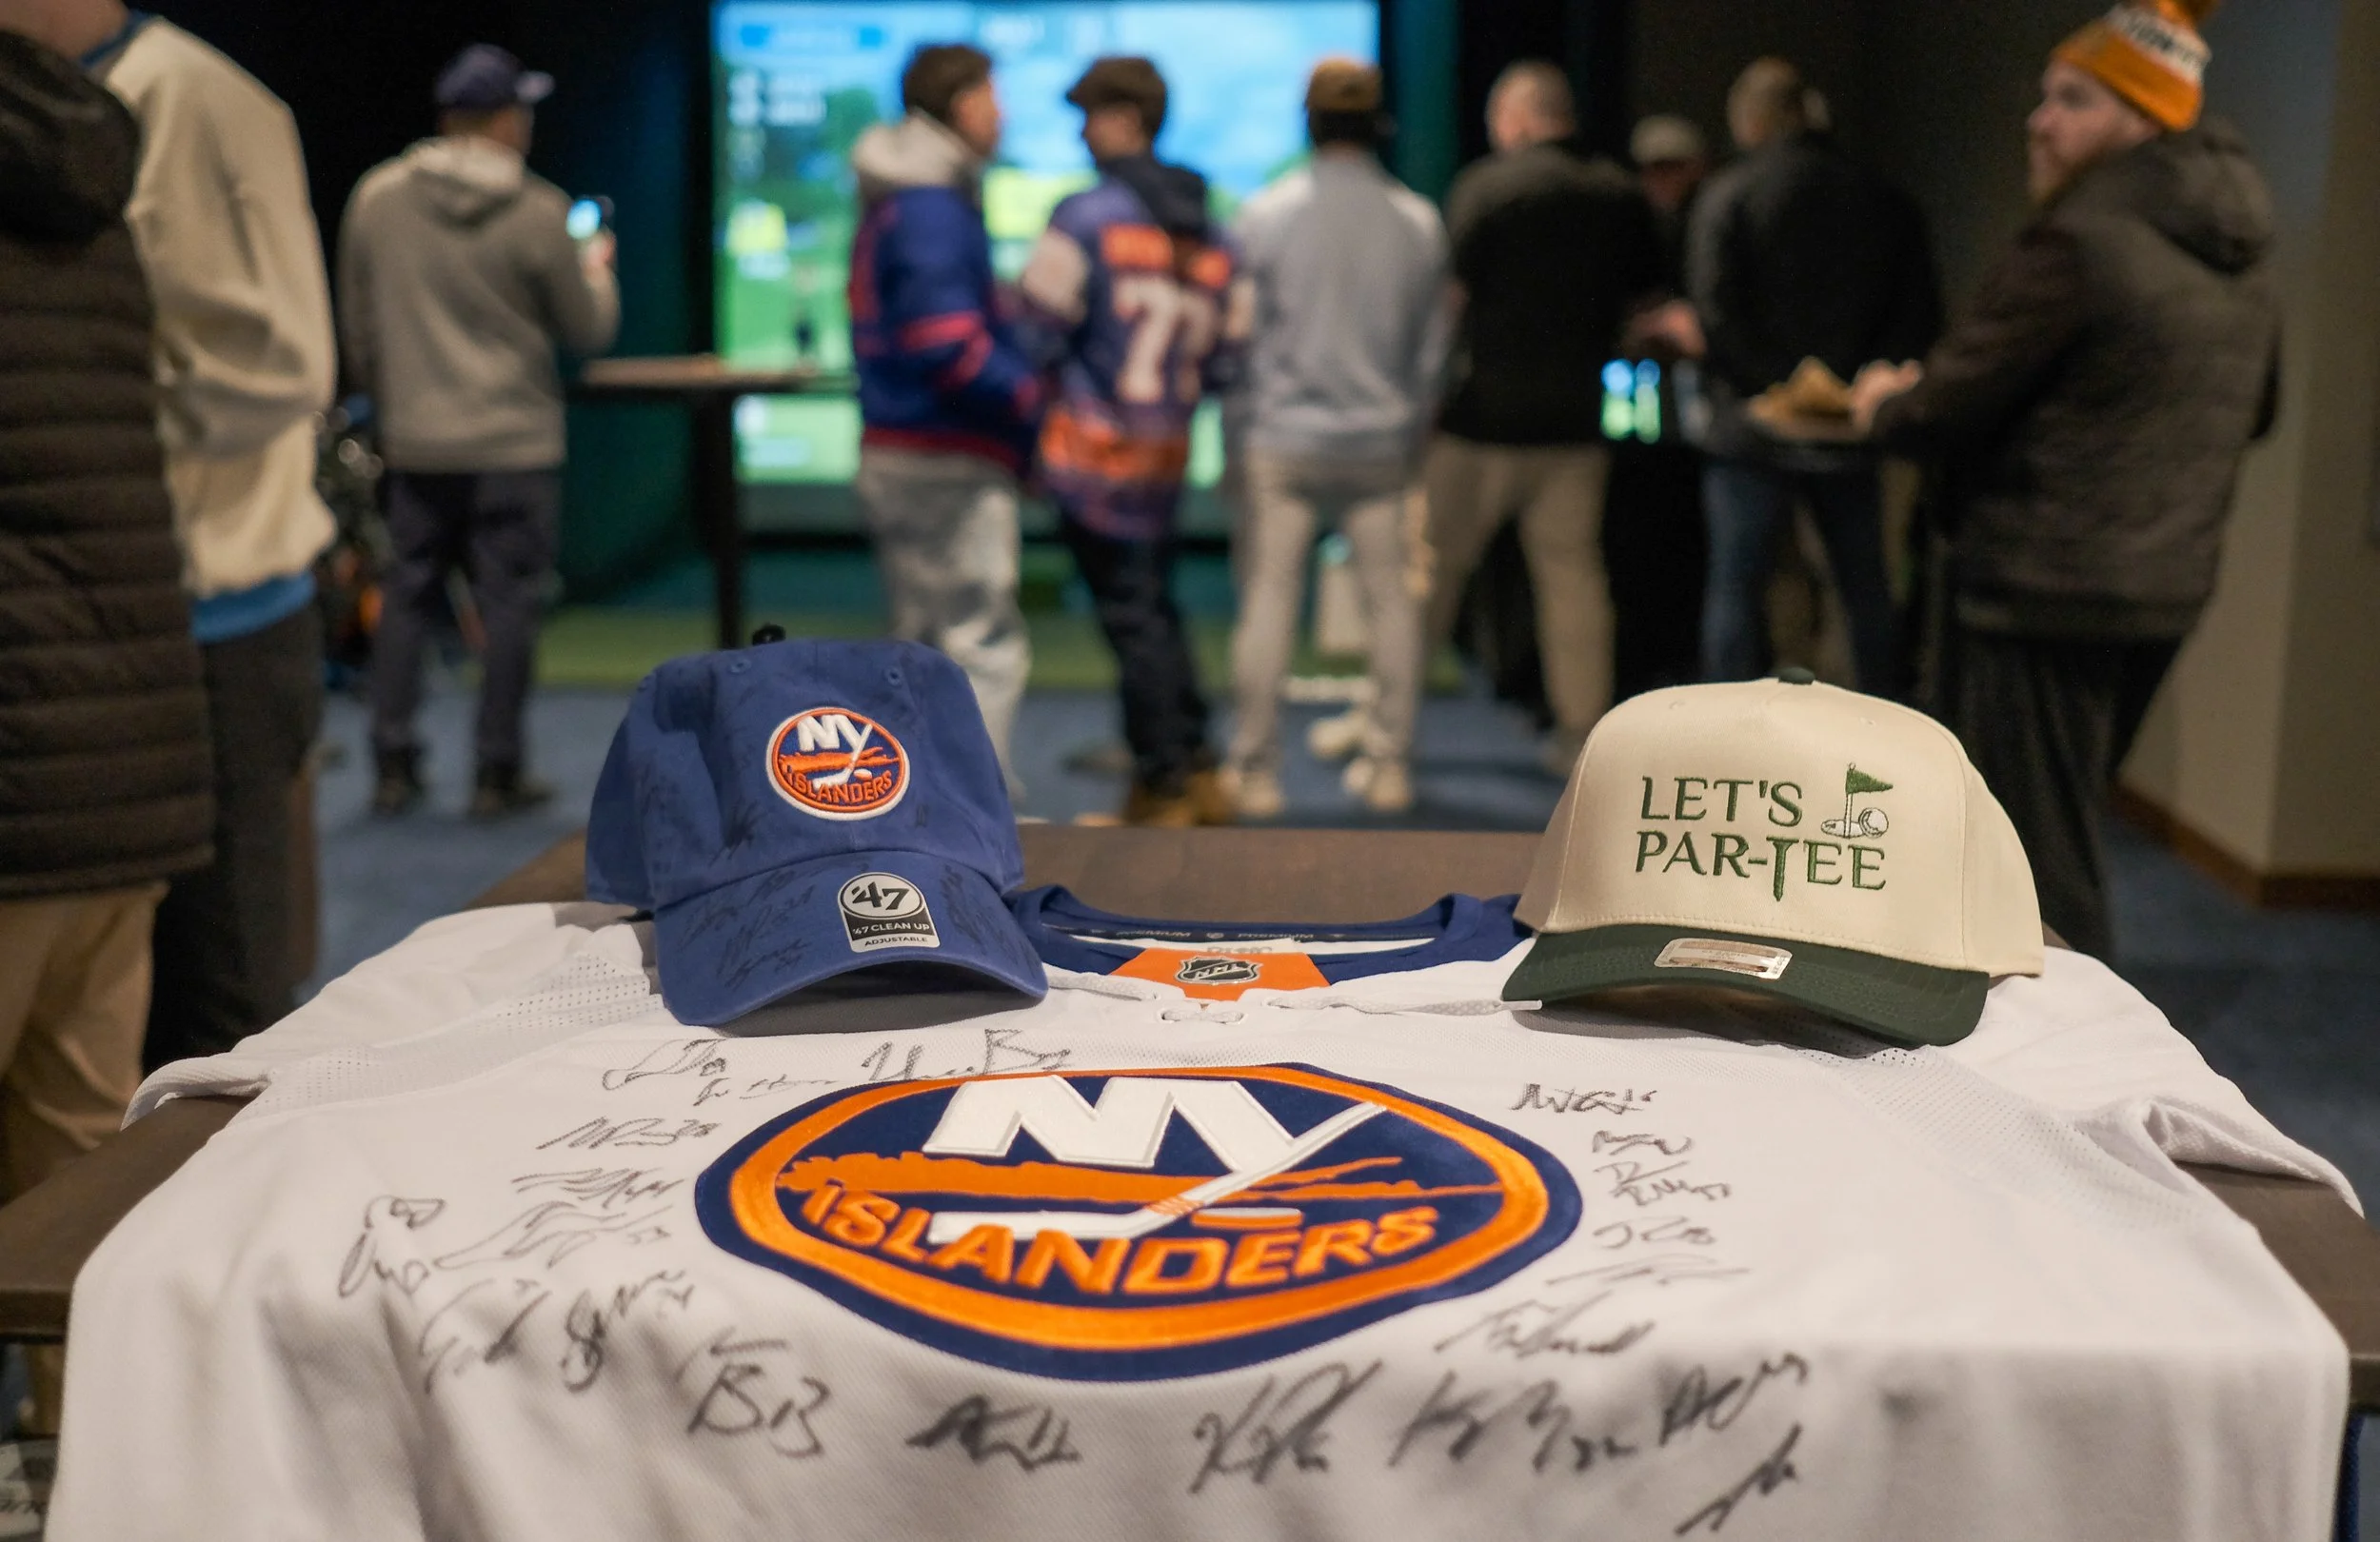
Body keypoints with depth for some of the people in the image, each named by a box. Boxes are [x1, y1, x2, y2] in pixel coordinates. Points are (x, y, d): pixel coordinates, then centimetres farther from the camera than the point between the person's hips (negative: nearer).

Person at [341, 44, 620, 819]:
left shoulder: (376, 197, 2)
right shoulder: (537, 212, -9)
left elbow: (357, 327, 10)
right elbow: (589, 329, -1)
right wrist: (596, 270, 19)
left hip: (414, 442, 4)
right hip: (513, 442, -3)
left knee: (406, 596, 11)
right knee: (508, 605, 3)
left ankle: (394, 765, 13)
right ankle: (497, 774, 6)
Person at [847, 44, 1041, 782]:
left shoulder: (890, 206, 17)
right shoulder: (934, 210, -15)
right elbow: (949, 345, -23)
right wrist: (1032, 399, -11)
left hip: (898, 456, 10)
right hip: (948, 464, -10)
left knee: (923, 639, 16)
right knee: (984, 645, -6)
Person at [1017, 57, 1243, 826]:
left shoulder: (1085, 217, -11)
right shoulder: (1211, 237, 9)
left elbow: (1039, 331, -12)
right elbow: (1224, 357, 9)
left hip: (1093, 448, -6)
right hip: (1166, 458, 6)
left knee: (1132, 617, 0)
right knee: (1156, 609, 18)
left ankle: (1163, 789, 7)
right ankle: (1197, 772, 23)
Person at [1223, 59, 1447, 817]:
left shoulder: (1267, 213, -4)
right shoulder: (1418, 223, 1)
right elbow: (1431, 350, 7)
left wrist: (1243, 431, 10)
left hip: (1284, 442, -1)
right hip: (1381, 445, 2)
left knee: (1268, 603, 3)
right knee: (1393, 603, 10)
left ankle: (1255, 772, 7)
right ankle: (1387, 765, 15)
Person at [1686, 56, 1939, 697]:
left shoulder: (1728, 195, -6)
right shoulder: (1884, 200, 7)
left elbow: (1716, 314, -15)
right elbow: (1920, 315, 5)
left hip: (1753, 428, -4)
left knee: (1736, 588, 1)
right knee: (1867, 589, 14)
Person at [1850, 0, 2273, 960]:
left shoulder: (2077, 240, -18)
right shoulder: (2239, 252, 9)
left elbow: (1945, 412, -15)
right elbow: (2254, 410, 21)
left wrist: (1882, 401, 7)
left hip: (2043, 595, -9)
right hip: (2166, 591, 9)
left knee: (2036, 876, -2)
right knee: (2063, 841, 21)